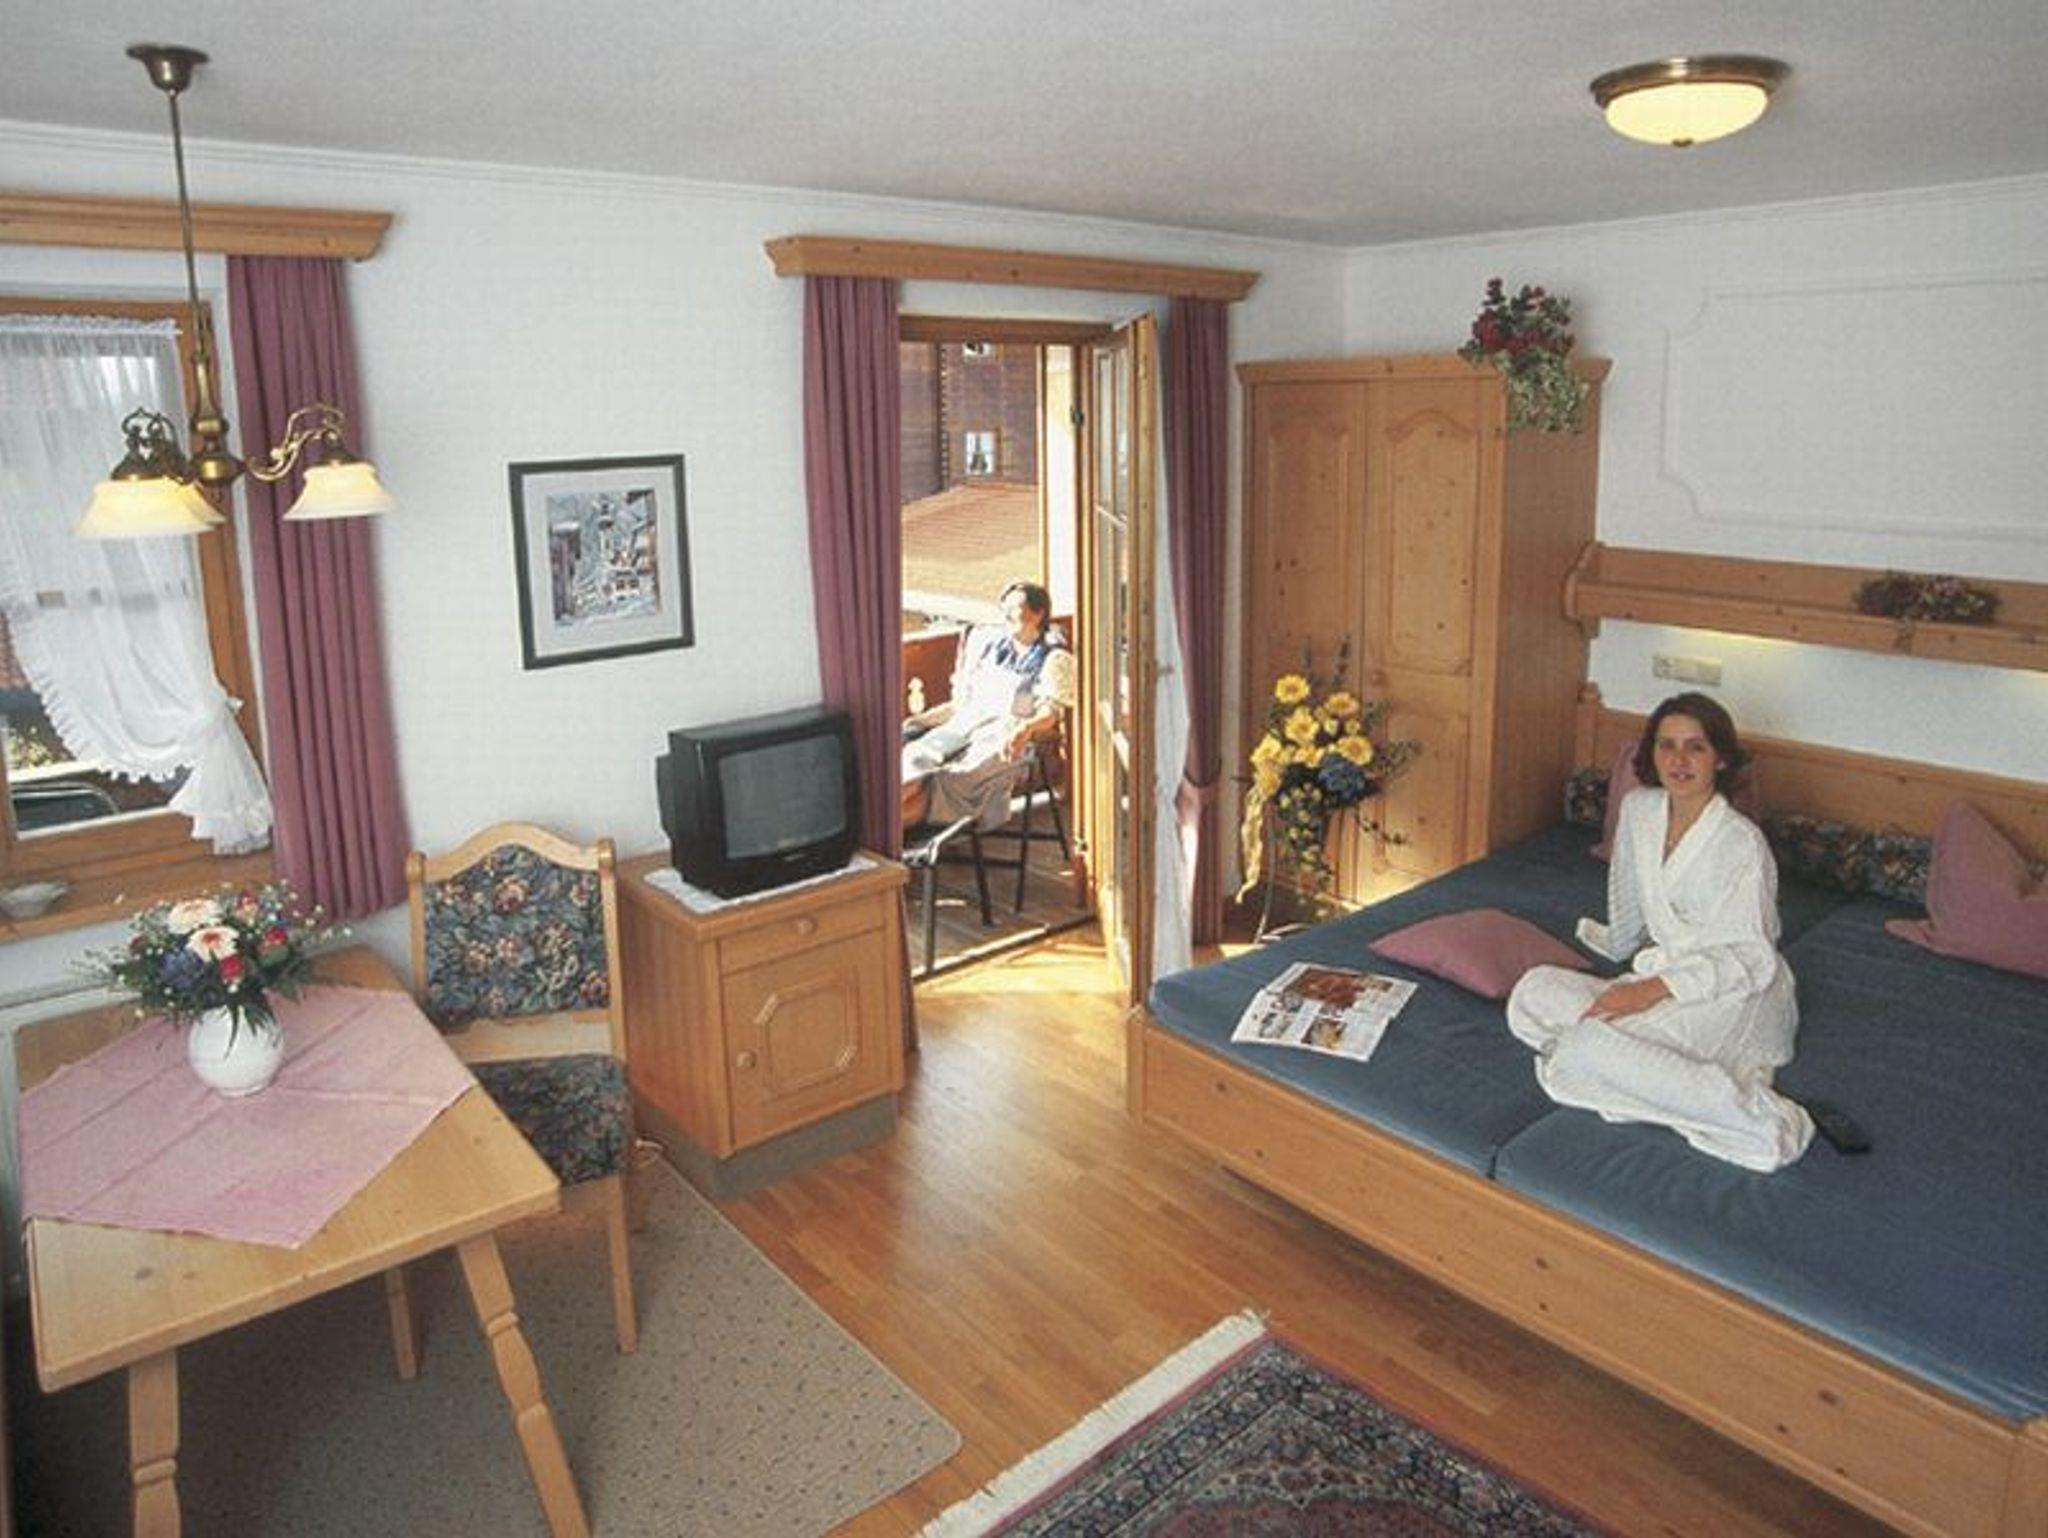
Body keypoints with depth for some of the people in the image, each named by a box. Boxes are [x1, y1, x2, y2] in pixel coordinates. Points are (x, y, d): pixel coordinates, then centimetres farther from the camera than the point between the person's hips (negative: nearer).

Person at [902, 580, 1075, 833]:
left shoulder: (1054, 658, 9)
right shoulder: (989, 643, 24)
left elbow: (1049, 713, -3)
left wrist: (1025, 728, -25)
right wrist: (920, 719, 12)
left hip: (1006, 734, -5)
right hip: (965, 722, 5)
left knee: (959, 778, -33)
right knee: (915, 758, -27)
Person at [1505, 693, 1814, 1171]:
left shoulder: (1742, 842, -15)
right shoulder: (1639, 810, 5)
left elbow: (1749, 959, -17)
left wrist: (1653, 990, -26)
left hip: (1735, 993, -8)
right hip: (1663, 971, 8)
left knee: (1588, 1048, -30)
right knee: (1531, 994, -16)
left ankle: (1757, 1114, -25)